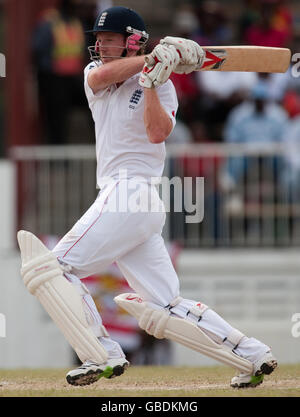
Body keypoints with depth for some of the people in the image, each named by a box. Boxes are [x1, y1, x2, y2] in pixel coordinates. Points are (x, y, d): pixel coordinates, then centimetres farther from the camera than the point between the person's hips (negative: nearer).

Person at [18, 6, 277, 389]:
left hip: (133, 192, -7)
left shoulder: (160, 85, 0)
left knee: (51, 267, -12)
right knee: (163, 309, 4)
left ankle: (101, 357, -13)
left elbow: (157, 133, -17)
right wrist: (154, 57, -9)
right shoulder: (95, 73, 19)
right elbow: (100, 75, -6)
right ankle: (253, 356, 4)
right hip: (119, 198, 7)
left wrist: (152, 81, -21)